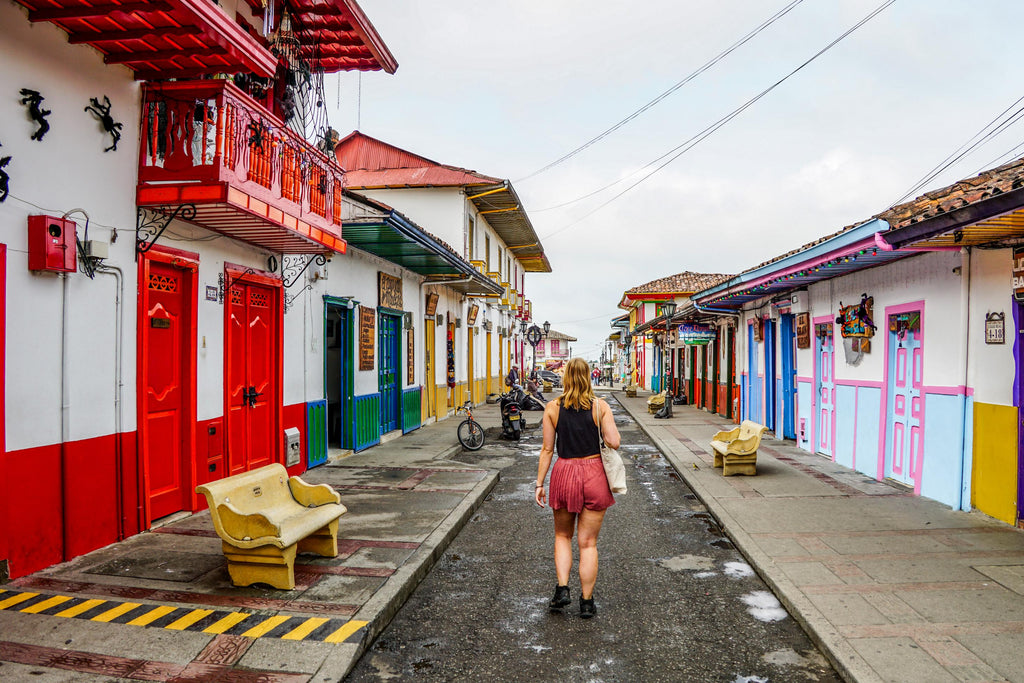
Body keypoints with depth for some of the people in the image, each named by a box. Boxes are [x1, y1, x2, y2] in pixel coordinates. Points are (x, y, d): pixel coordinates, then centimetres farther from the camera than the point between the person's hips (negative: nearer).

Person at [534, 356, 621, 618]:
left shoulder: (552, 407, -2)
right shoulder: (600, 406, -5)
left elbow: (547, 449, -1)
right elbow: (614, 442, -11)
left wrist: (540, 483, 5)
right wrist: (608, 427, 10)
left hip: (564, 474, 0)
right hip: (594, 474, 0)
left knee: (563, 536, 21)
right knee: (588, 542, 9)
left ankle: (562, 589, 10)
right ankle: (587, 602, 17)